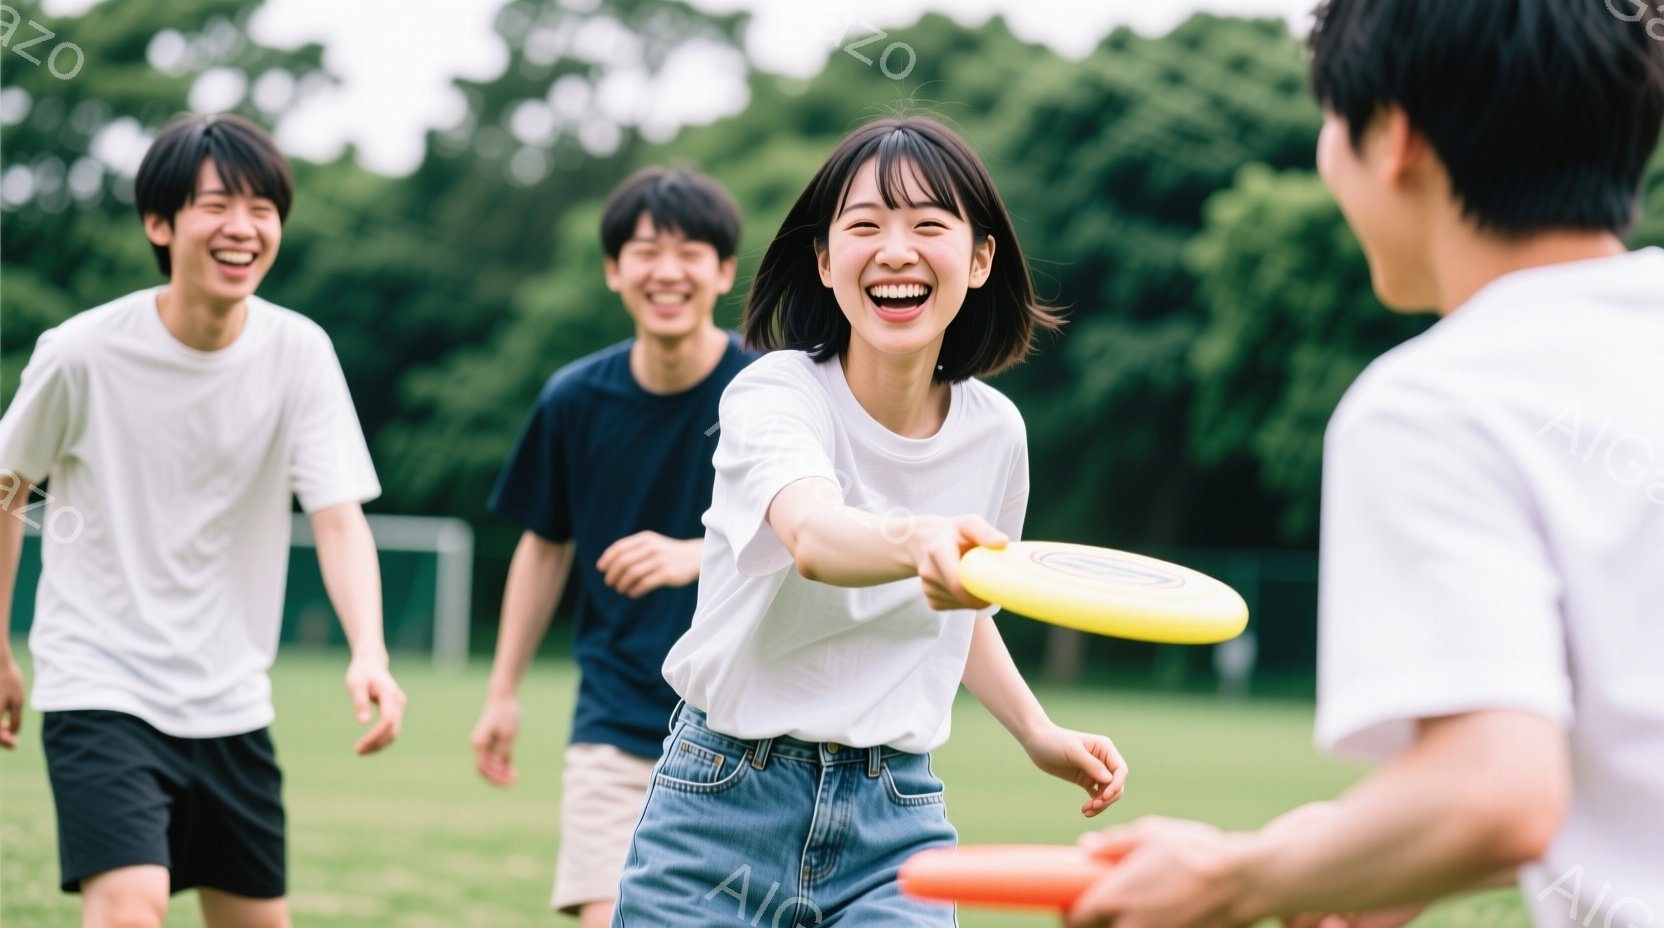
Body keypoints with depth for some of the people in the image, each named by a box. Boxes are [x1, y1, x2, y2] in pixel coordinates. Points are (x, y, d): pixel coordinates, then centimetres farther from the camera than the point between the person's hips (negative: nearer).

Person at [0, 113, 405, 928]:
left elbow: (339, 519, -12)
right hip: (100, 690, -4)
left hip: (231, 704, 4)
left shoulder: (299, 352, -6)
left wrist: (369, 653, -29)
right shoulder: (80, 355, -12)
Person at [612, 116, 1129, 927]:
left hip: (896, 821, 3)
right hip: (727, 805, -3)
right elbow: (815, 537, -38)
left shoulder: (995, 429, 0)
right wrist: (917, 542, -58)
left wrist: (1038, 733, 9)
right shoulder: (772, 394, -15)